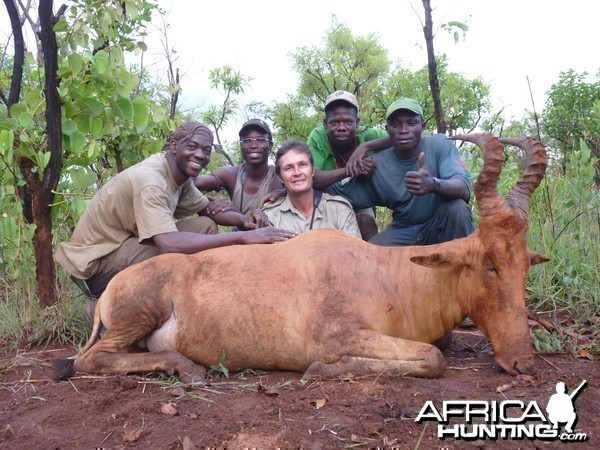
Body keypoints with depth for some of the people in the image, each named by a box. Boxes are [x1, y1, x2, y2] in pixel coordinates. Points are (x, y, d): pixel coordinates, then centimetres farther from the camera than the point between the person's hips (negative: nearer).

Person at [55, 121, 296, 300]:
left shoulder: (180, 176, -2)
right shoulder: (149, 179, -28)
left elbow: (207, 209, 12)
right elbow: (169, 243, -41)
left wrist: (243, 219, -11)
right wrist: (244, 237, -41)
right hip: (96, 264, -8)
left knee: (205, 225, -2)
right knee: (184, 247, -29)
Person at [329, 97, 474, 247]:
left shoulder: (440, 145, -14)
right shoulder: (376, 165, -9)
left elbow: (464, 189, -29)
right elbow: (339, 192, -7)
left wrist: (434, 184, -50)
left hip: (441, 225, -1)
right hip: (404, 231, 2)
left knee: (457, 207, -32)